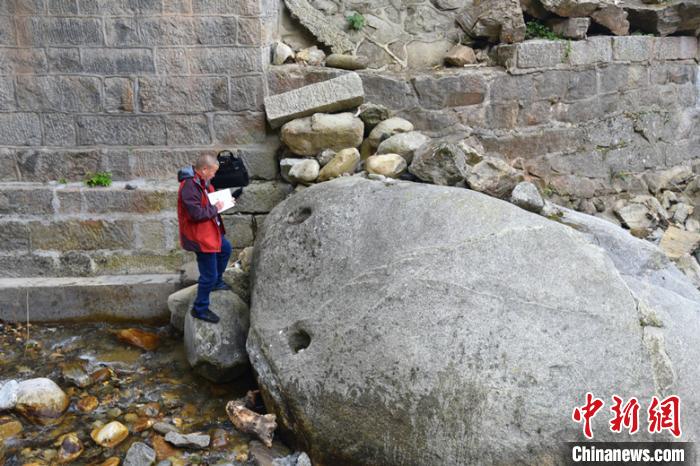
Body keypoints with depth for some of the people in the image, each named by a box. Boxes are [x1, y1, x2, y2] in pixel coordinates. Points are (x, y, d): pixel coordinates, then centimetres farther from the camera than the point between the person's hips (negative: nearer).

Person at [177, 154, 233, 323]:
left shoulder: (201, 181, 2)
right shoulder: (189, 186, -28)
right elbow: (196, 213, -30)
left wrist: (220, 201, 2)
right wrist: (215, 208, -16)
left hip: (209, 231, 10)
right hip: (199, 236, -10)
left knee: (225, 249, 33)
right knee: (209, 275, -2)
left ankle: (217, 281, 51)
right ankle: (200, 309, 16)